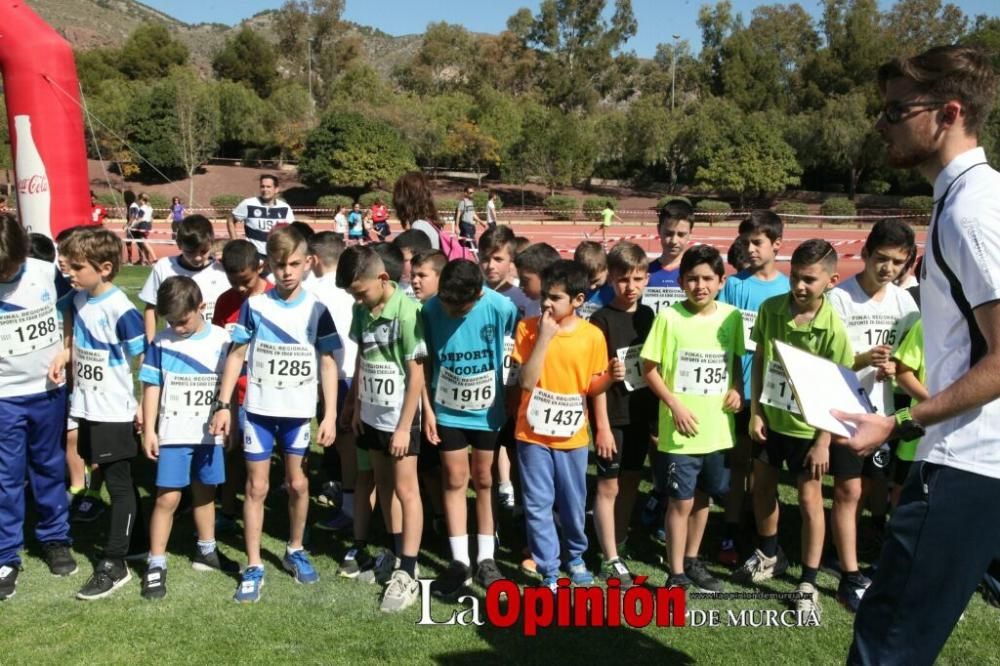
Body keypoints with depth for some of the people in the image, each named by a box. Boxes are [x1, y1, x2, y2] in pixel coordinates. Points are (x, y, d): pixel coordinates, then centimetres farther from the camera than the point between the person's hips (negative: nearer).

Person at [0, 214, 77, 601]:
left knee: (50, 469, 16)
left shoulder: (47, 273, -9)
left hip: (49, 391, 2)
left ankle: (55, 538, 31)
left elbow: (70, 307, 8)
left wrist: (64, 352, -2)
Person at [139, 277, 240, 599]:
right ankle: (156, 565, 11)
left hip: (210, 433, 2)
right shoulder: (162, 341, -6)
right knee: (168, 498, -2)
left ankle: (206, 551, 34)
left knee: (205, 493, 17)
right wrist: (149, 429, -3)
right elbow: (152, 386, -1)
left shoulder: (221, 340, -5)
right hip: (173, 434, -1)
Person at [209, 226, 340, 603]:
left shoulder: (317, 310, -4)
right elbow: (237, 355, 1)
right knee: (257, 487, 6)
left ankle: (295, 551, 33)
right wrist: (223, 405, -4)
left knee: (298, 484, 12)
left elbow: (328, 363, -2)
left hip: (300, 412, 1)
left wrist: (330, 415, -6)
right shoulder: (254, 305, -4)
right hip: (258, 410, 0)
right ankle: (253, 567, 16)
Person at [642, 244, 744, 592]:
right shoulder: (669, 317, -10)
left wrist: (737, 390, -4)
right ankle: (676, 575, 17)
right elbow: (650, 369, -6)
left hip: (718, 427, 4)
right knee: (681, 501, 2)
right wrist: (673, 404, -15)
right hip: (680, 430, -4)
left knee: (703, 496, 18)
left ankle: (692, 561, 37)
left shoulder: (731, 317, 0)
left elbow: (736, 361, 14)